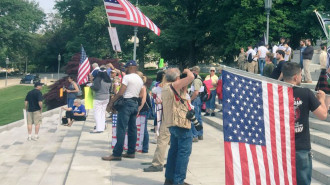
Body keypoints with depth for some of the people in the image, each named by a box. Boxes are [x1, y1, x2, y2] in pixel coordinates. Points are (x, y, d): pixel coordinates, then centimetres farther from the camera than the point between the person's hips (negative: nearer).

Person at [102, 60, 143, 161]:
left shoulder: (127, 77, -11)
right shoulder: (140, 80, 15)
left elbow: (120, 93, -16)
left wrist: (112, 102, -7)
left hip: (126, 103, -9)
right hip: (135, 104, 9)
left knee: (121, 129, -9)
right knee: (132, 129, 11)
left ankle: (117, 154, -9)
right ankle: (131, 152, 15)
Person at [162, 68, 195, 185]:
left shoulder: (165, 88, 14)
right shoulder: (175, 85, -14)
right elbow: (191, 77, -23)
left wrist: (185, 88, 11)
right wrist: (187, 71, -4)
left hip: (172, 123, 10)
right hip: (181, 123, -10)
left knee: (174, 150, 16)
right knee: (184, 152, -5)